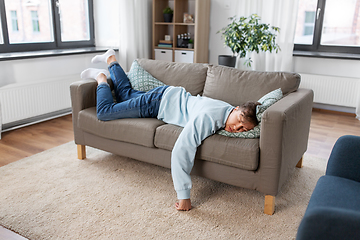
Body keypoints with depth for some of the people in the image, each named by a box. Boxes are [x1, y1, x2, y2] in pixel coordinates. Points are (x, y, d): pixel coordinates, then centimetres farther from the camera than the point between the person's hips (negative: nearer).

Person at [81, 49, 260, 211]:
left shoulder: (234, 113, -19)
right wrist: (183, 197, -48)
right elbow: (181, 151, -50)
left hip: (177, 97, 7)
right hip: (161, 101, -7)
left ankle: (111, 59, 49)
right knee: (104, 112, 4)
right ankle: (101, 78, 28)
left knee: (126, 93, 30)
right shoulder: (208, 118, -45)